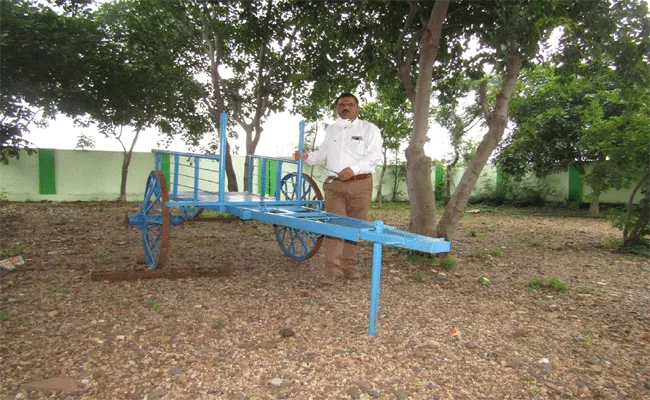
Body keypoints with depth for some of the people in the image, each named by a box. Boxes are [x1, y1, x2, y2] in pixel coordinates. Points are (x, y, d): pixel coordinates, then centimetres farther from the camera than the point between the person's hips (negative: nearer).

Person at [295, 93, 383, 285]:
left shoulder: (369, 128, 3)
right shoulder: (331, 129, 19)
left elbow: (374, 156, -8)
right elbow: (323, 154, 23)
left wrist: (353, 170, -20)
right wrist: (307, 156, 4)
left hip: (360, 184, -3)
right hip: (334, 184, 3)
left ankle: (349, 265, 17)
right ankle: (333, 269, -5)